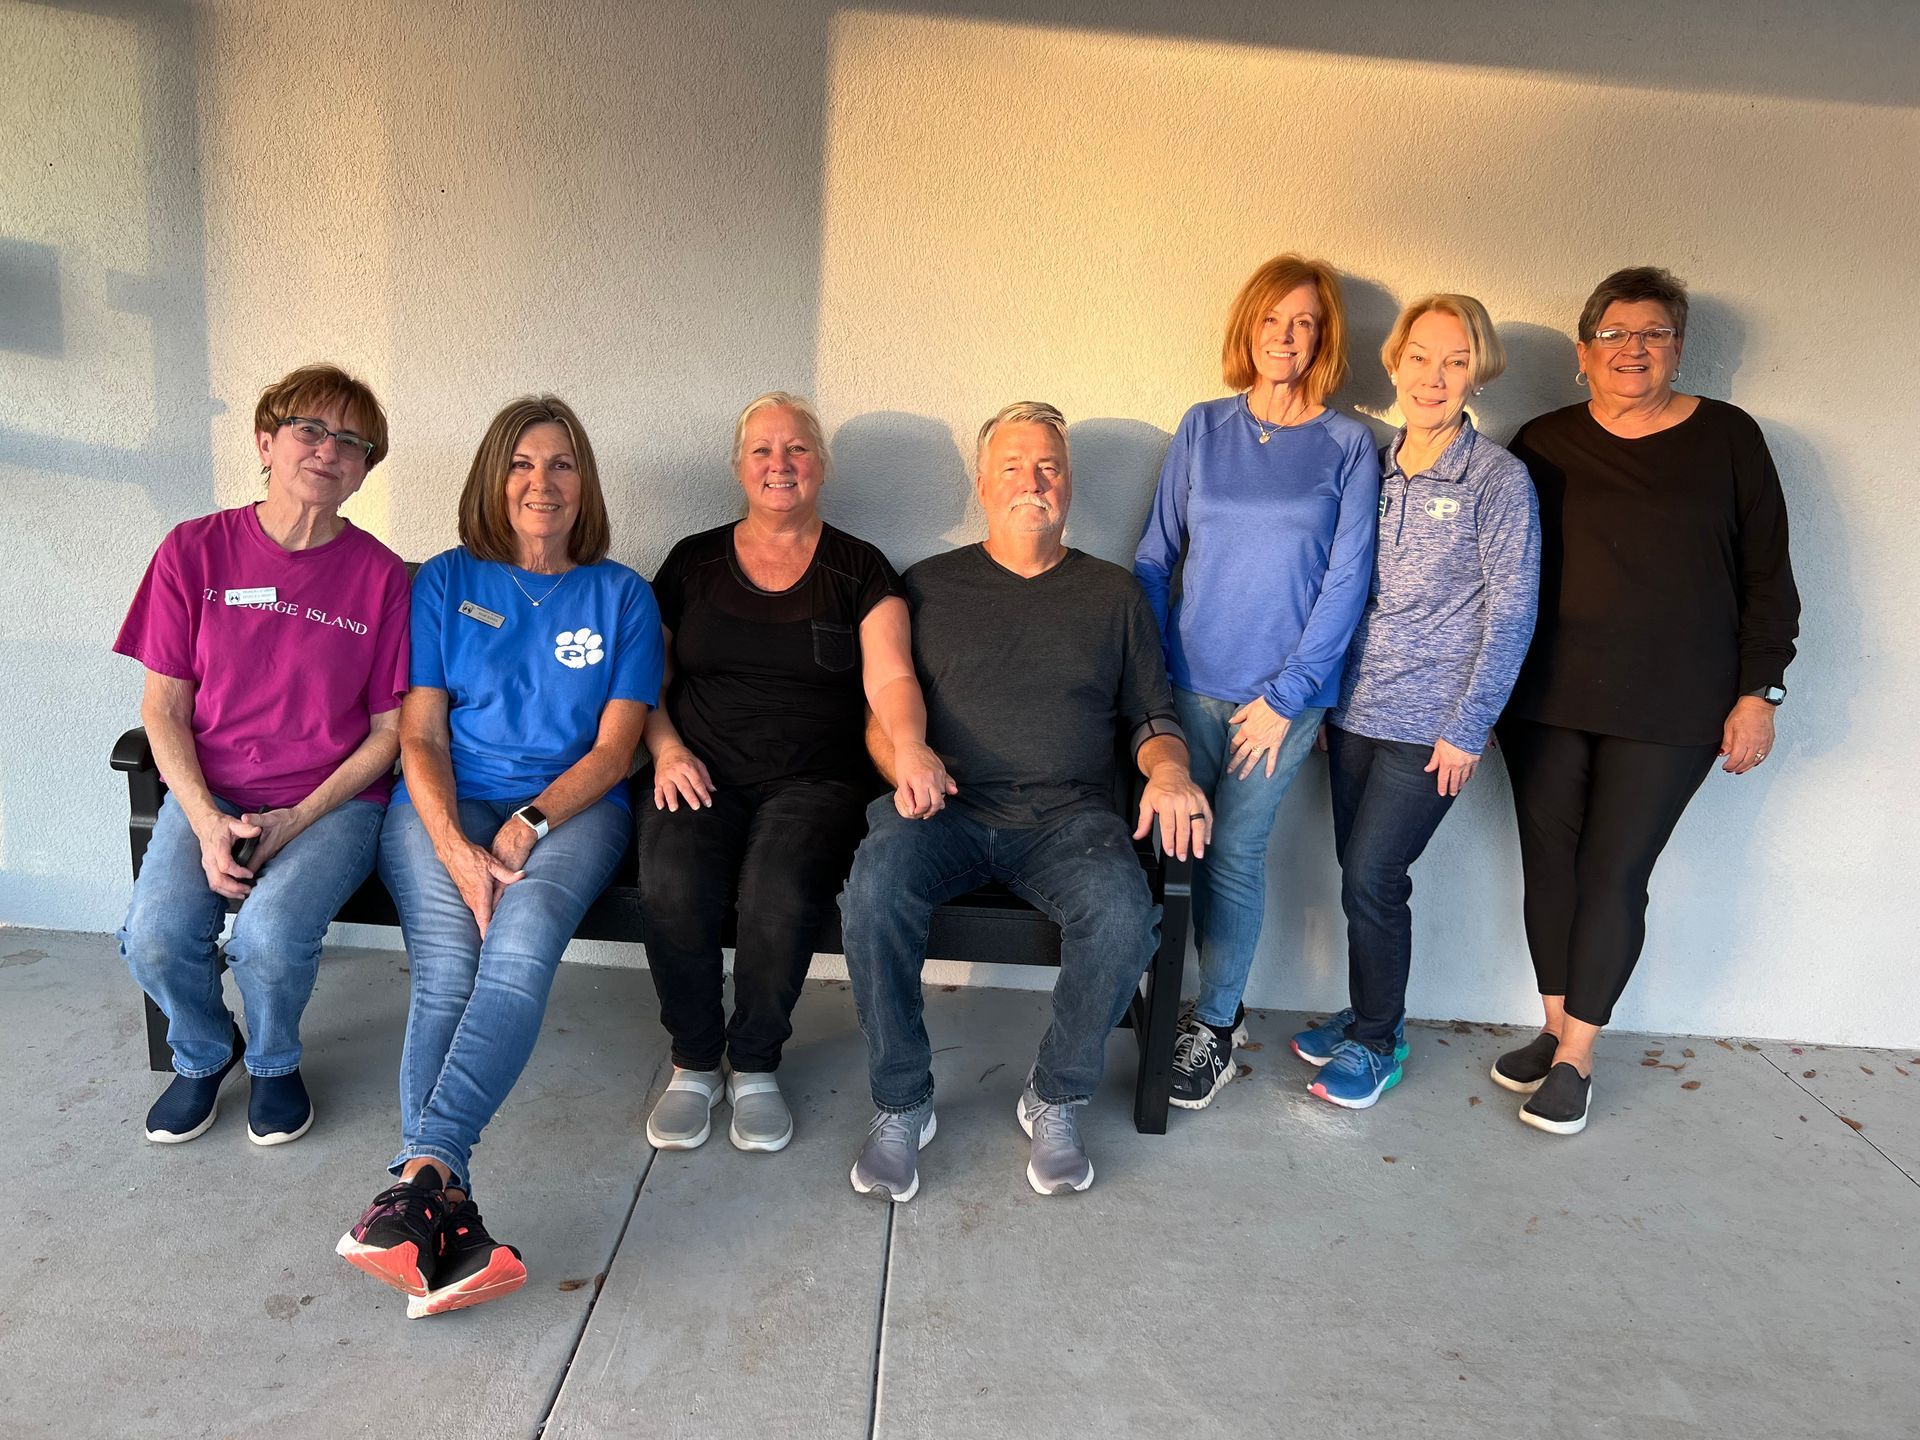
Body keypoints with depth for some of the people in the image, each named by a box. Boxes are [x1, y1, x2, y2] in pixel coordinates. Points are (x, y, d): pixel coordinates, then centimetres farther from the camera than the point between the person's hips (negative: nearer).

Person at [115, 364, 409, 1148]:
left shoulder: (381, 576, -3)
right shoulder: (194, 550, 1)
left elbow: (389, 730, -1)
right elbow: (163, 706, 3)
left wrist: (295, 821, -12)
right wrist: (207, 821, -11)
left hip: (333, 800, -2)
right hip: (208, 795, 2)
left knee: (270, 934, -27)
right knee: (155, 937, -22)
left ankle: (273, 1060, 10)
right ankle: (203, 1053, 15)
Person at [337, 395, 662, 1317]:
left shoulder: (621, 596, 11)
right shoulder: (446, 583, 12)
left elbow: (614, 750, 4)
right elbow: (420, 736, 4)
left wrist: (528, 825, -13)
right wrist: (458, 848, -14)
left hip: (571, 807, 0)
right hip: (446, 804, 1)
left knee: (521, 945, -32)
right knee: (447, 969, -27)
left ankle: (423, 1173, -39)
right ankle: (447, 1213, -34)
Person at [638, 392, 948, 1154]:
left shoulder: (859, 569, 9)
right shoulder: (694, 561, 14)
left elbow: (890, 676, -4)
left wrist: (910, 746, -24)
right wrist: (668, 749, -3)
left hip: (813, 781, -1)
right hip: (701, 775, 2)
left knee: (781, 894, -31)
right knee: (671, 887, -28)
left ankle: (755, 1064, -3)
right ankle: (694, 1062, -2)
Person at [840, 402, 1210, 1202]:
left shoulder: (1113, 592, 17)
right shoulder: (930, 585, 16)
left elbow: (1152, 716, 16)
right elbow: (880, 712, 14)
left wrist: (1169, 769, -7)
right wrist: (906, 766, -8)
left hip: (1069, 816, 1)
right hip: (946, 808, 0)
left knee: (1124, 917, -30)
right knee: (874, 893, -31)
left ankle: (1055, 1099, -4)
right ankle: (901, 1105, -9)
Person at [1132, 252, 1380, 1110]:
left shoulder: (1348, 446, 1)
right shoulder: (1203, 428, 7)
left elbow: (1346, 579, -4)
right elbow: (1157, 554, 7)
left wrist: (1286, 695, -10)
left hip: (1283, 690, -2)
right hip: (1191, 679, 2)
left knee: (1237, 849, -1)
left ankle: (1213, 1027, 16)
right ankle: (1222, 1002, 25)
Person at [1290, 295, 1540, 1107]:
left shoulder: (1498, 479, -7)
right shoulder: (1372, 467, 7)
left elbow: (1510, 614, -8)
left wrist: (1467, 730, -11)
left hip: (1431, 725, -5)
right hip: (1355, 710, 5)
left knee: (1371, 879, -6)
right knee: (1362, 875, 11)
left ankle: (1377, 1042, 14)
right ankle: (1371, 1015, 30)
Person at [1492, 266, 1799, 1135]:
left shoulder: (1728, 437, 3)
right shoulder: (1544, 445, 6)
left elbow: (1766, 576, 4)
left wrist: (1759, 691, -1)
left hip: (1670, 711, -2)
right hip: (1545, 702, 2)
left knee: (1613, 872, -2)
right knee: (1550, 861, 6)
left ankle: (1576, 1057, 11)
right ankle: (1557, 1027, 22)